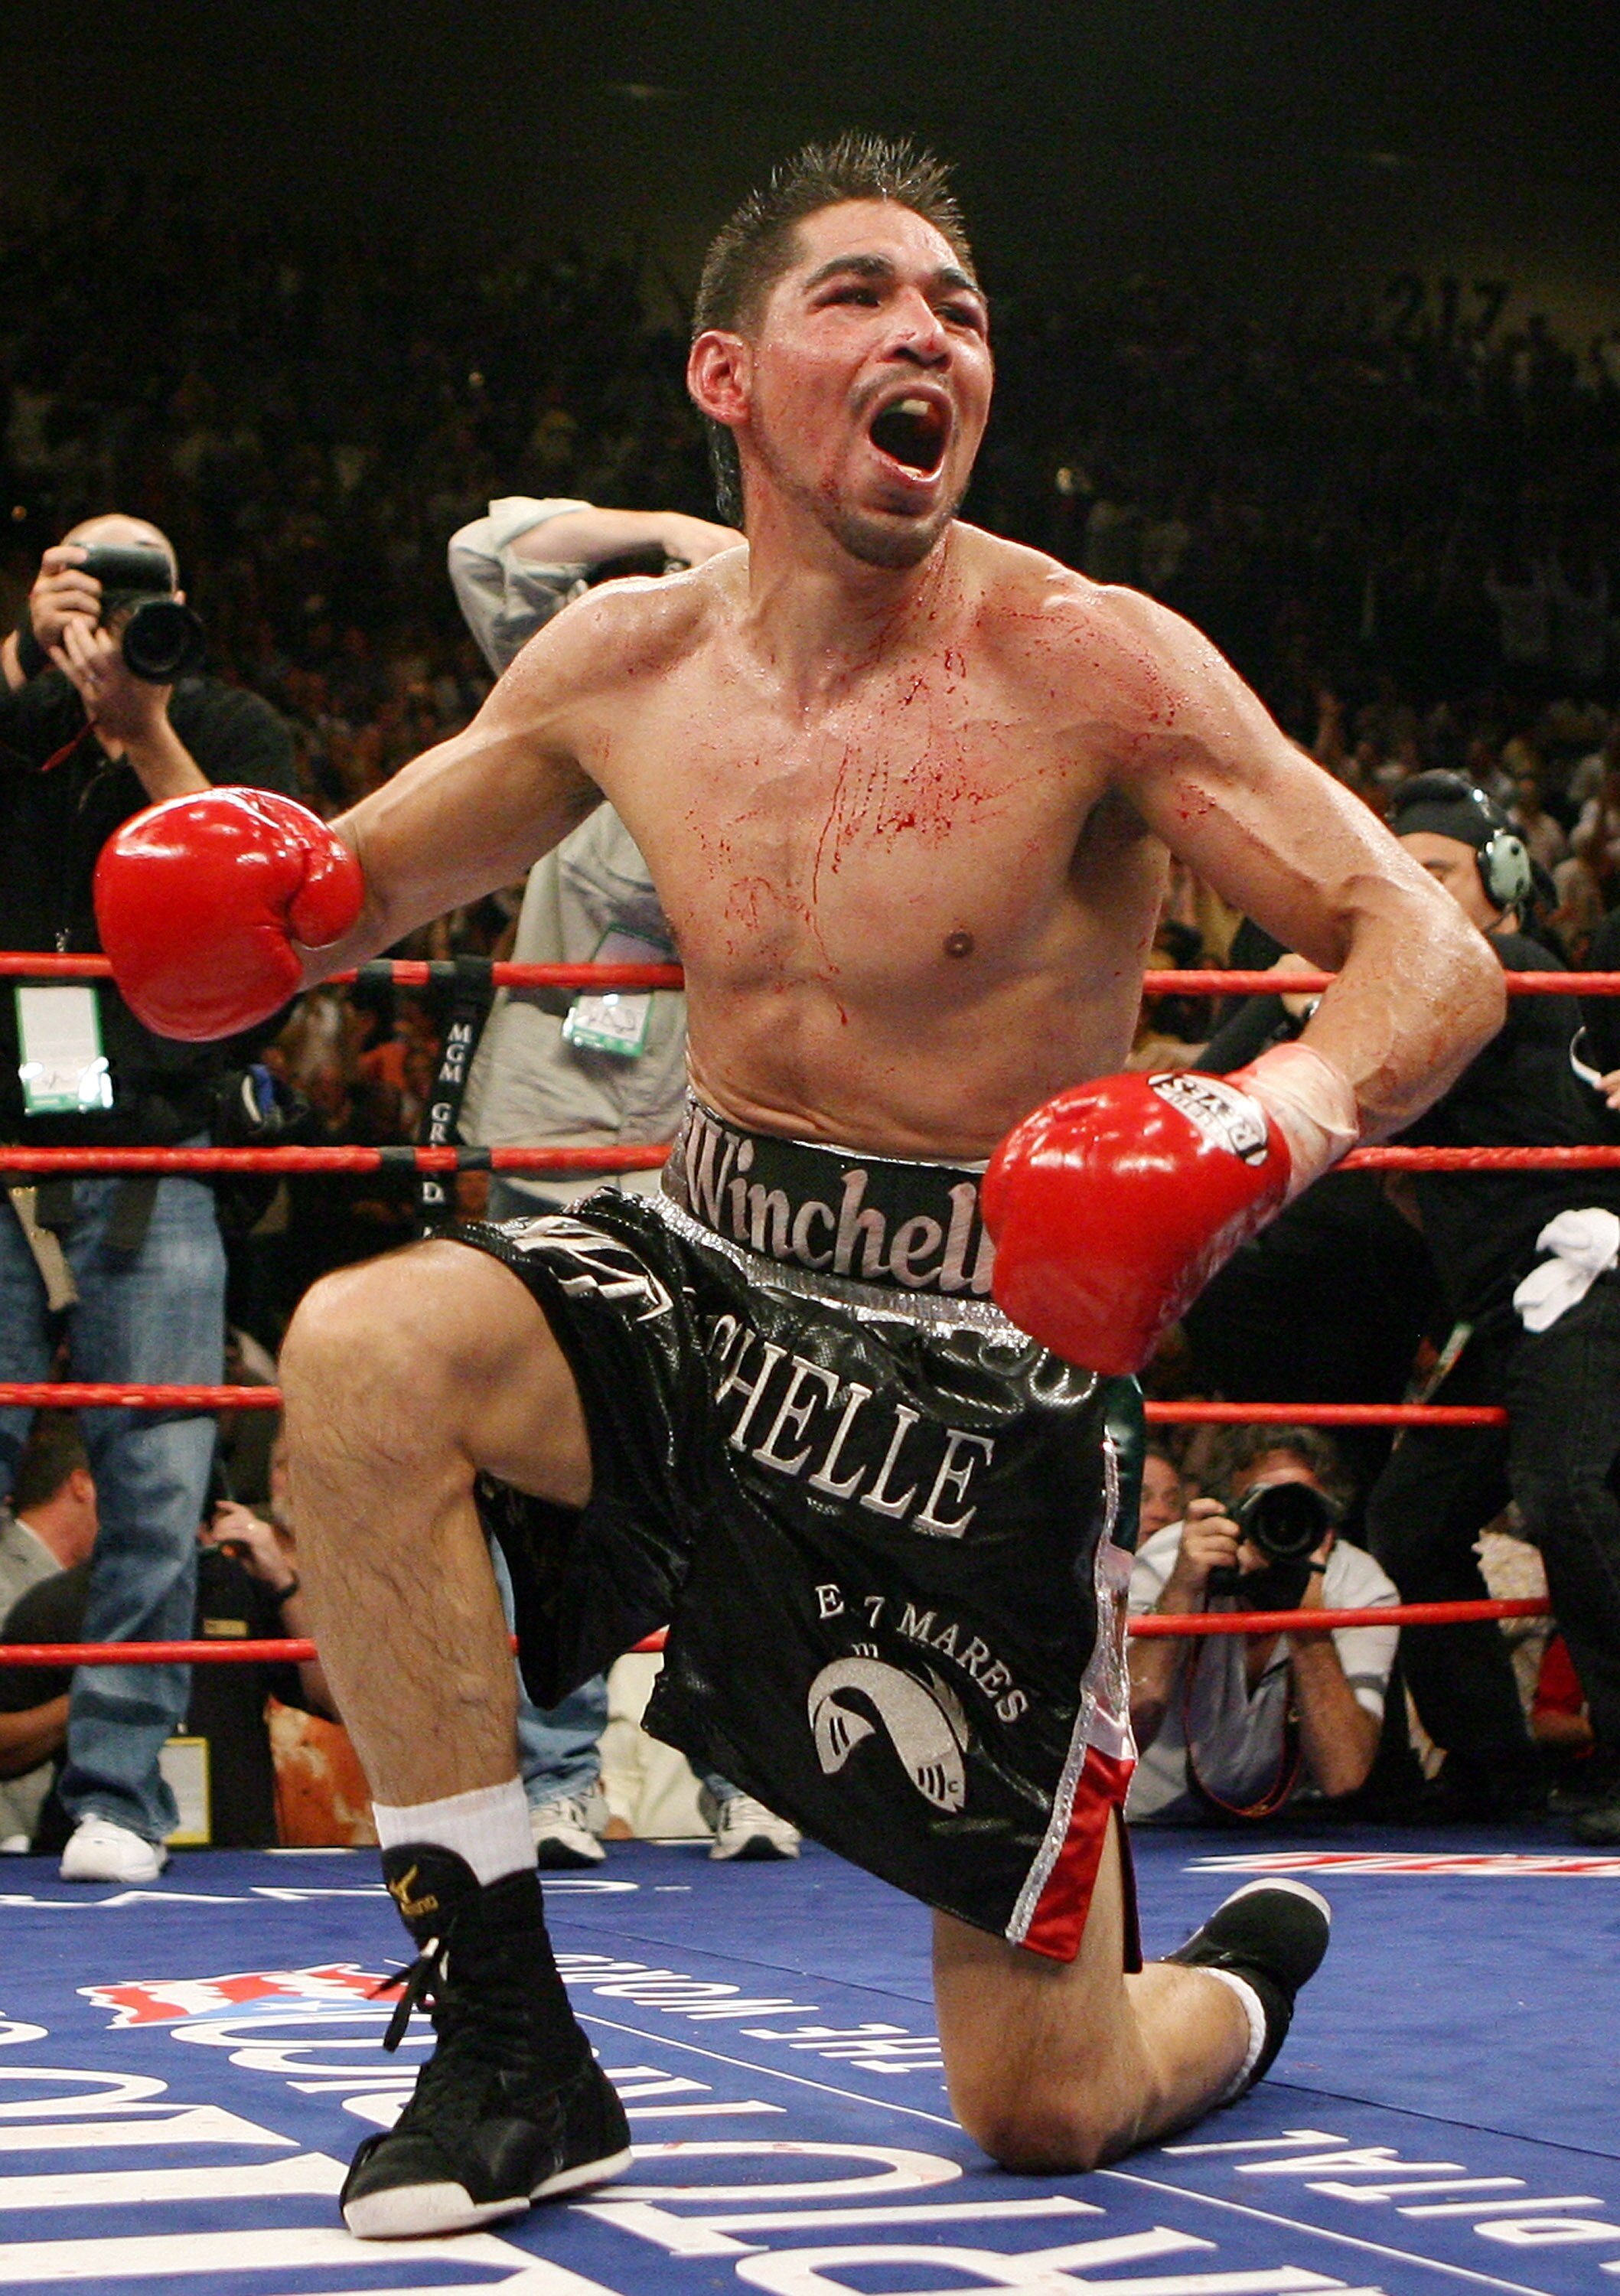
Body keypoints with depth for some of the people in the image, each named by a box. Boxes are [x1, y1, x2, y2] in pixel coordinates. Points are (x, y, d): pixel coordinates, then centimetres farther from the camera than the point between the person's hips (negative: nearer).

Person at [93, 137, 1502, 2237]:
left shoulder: (1089, 668, -16)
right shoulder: (624, 665, -2)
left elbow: (1438, 956, -18)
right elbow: (338, 887, 12)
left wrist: (1284, 1111, -40)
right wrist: (238, 886, -13)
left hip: (986, 1364, -4)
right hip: (713, 1276, 4)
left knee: (1045, 2114, 0)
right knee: (362, 1356, -29)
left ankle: (1249, 1974, 41)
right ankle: (504, 2052, -16)